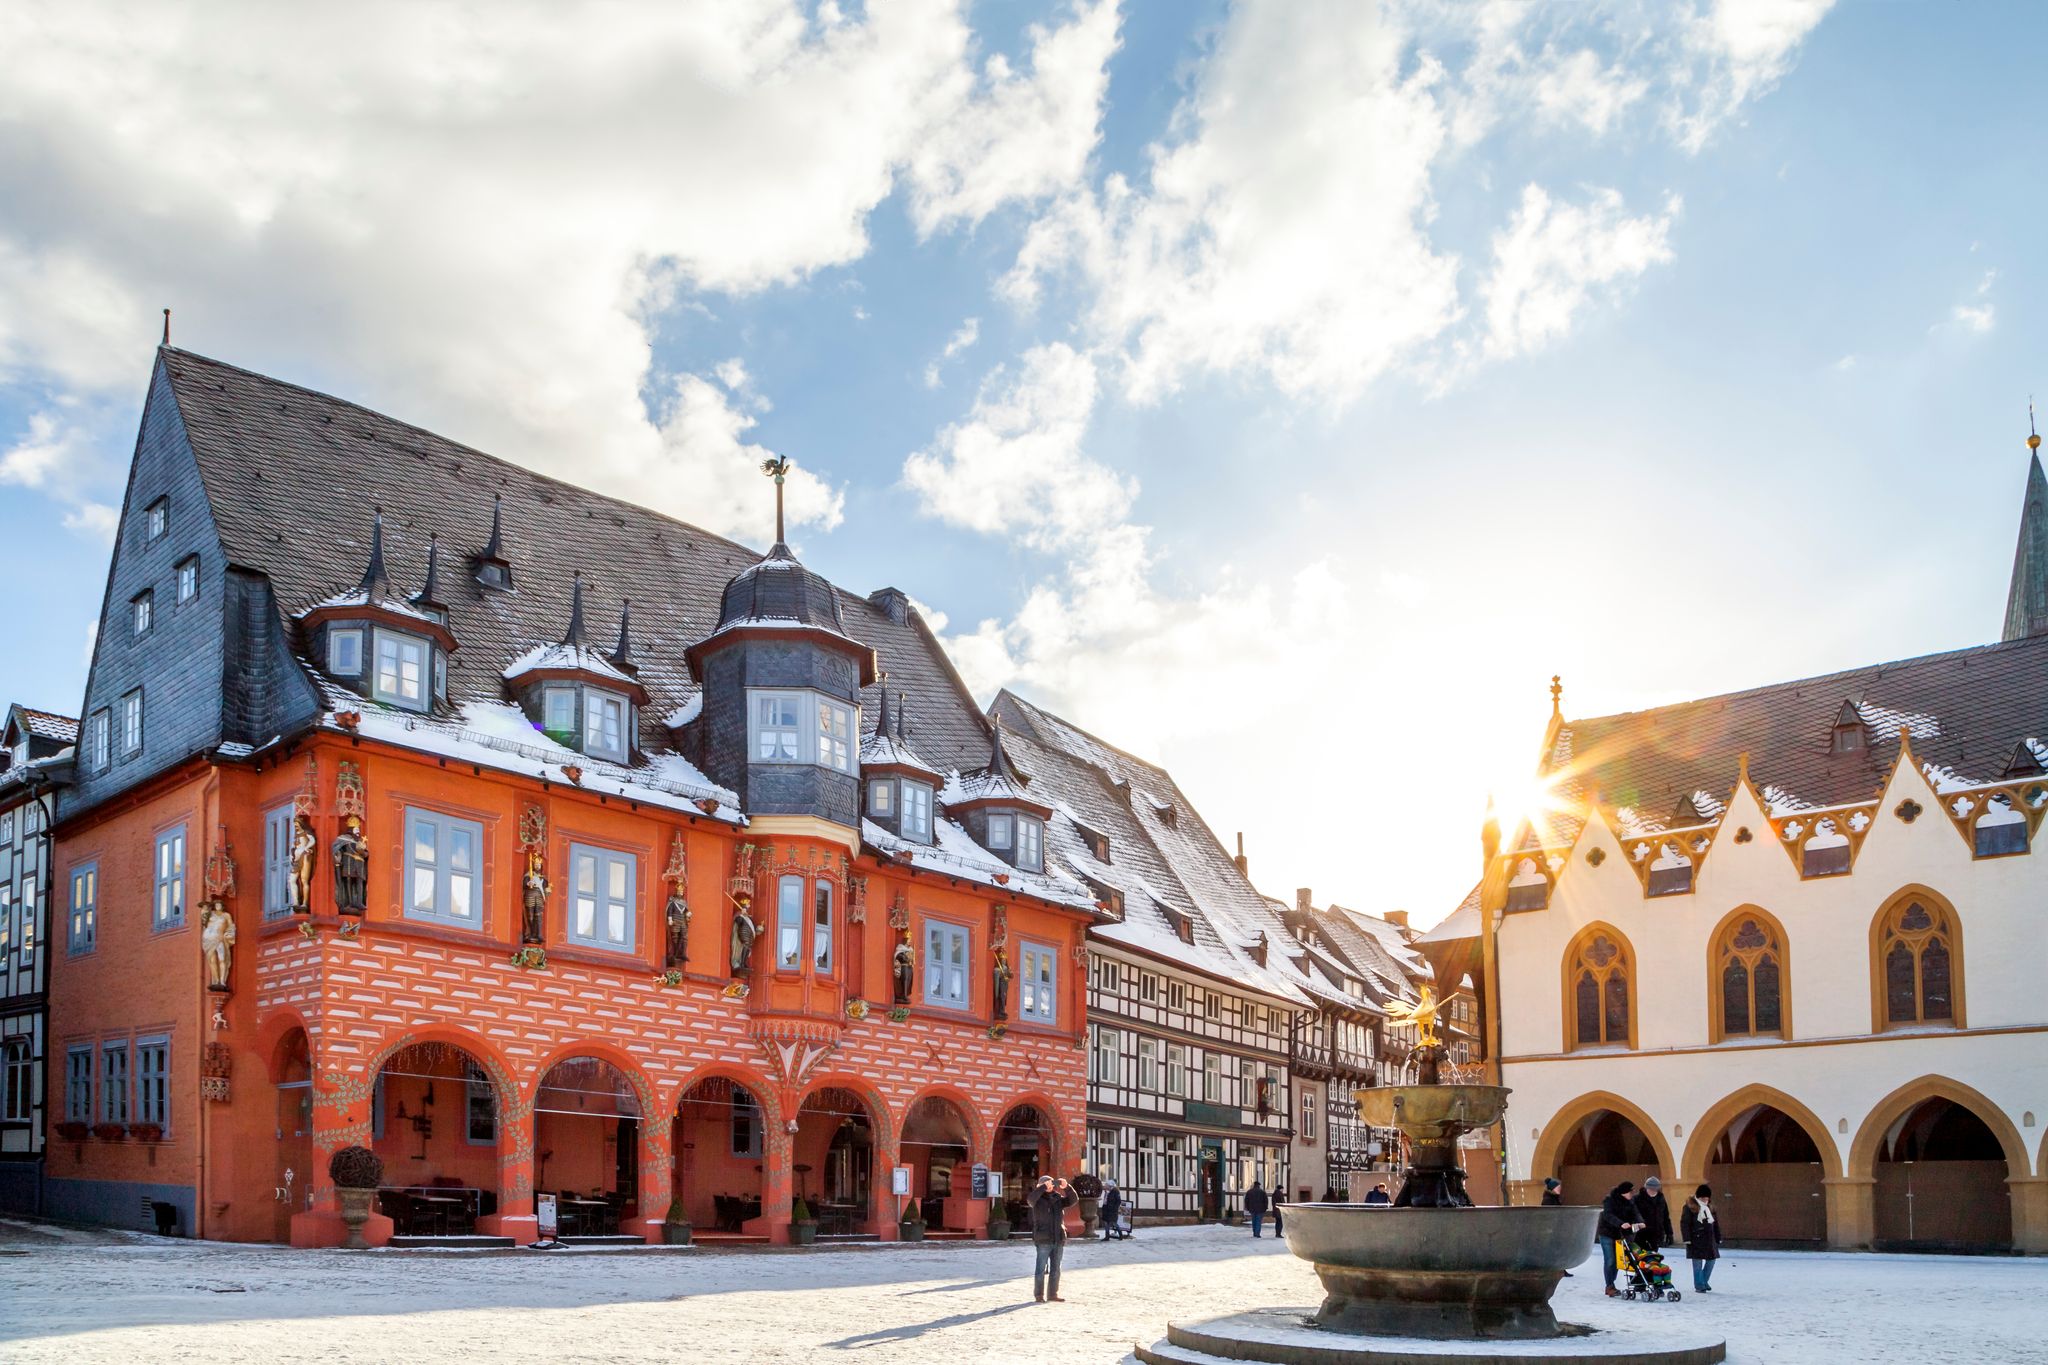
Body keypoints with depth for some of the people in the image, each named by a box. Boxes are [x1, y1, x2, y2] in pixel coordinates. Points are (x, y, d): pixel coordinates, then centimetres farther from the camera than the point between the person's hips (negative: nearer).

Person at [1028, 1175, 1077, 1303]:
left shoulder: (1057, 1199, 11)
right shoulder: (1038, 1200, -3)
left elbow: (1074, 1200, 2)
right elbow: (1031, 1198, -26)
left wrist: (1067, 1188, -14)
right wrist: (1044, 1187, -29)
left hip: (1059, 1240, 5)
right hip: (1043, 1240, -5)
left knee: (1055, 1269, 11)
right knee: (1041, 1268, -2)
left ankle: (1053, 1294, 19)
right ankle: (1039, 1295, 4)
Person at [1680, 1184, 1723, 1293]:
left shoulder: (1710, 1207, 12)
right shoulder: (1690, 1207, -8)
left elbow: (1715, 1223, 18)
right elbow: (1684, 1223, -11)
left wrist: (1718, 1238, 14)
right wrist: (1687, 1239, -15)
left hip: (1709, 1239, 6)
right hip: (1696, 1239, -6)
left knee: (1711, 1260, 8)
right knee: (1698, 1263, -3)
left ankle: (1704, 1281, 27)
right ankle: (1699, 1286, 6)